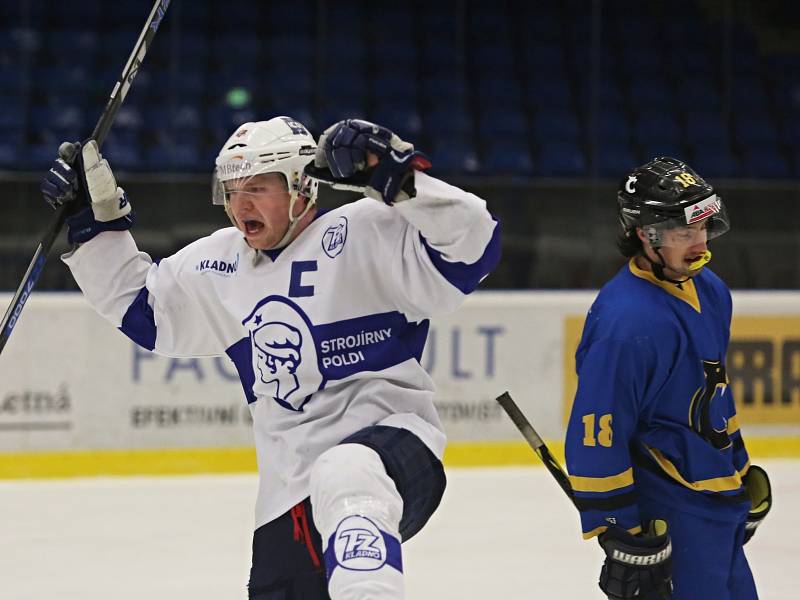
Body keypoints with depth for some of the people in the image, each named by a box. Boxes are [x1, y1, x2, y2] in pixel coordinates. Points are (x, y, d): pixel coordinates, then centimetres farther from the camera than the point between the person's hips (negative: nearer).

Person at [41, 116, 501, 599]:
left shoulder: (364, 233, -6)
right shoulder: (219, 264, 14)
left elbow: (472, 247, -17)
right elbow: (139, 306, 26)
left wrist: (399, 179, -29)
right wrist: (97, 216, 16)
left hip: (390, 439, -7)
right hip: (289, 490, 7)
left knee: (344, 477, -41)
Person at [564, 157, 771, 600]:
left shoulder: (710, 290, 7)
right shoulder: (626, 322, -24)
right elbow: (597, 435, -23)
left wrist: (742, 473, 24)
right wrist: (619, 533, -21)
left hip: (716, 504, 9)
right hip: (667, 521, -9)